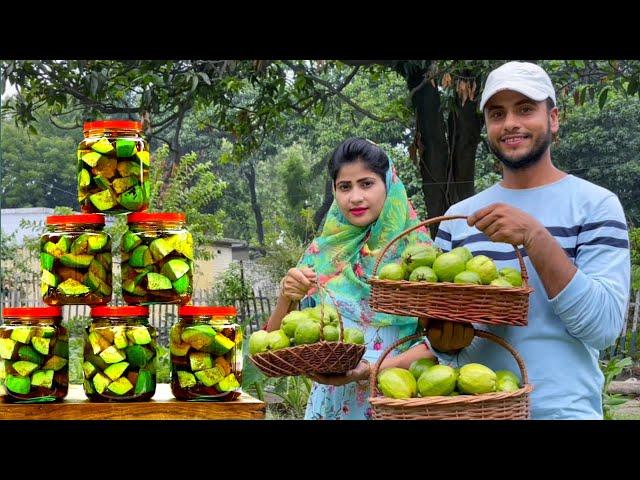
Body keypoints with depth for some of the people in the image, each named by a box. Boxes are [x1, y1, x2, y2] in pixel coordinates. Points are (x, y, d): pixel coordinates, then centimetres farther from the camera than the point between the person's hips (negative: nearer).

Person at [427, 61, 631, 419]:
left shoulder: (595, 205, -6)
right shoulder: (458, 217, 6)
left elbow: (603, 326, -16)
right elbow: (439, 318, 10)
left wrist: (535, 238, -25)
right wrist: (442, 342, -12)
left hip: (561, 408, -4)